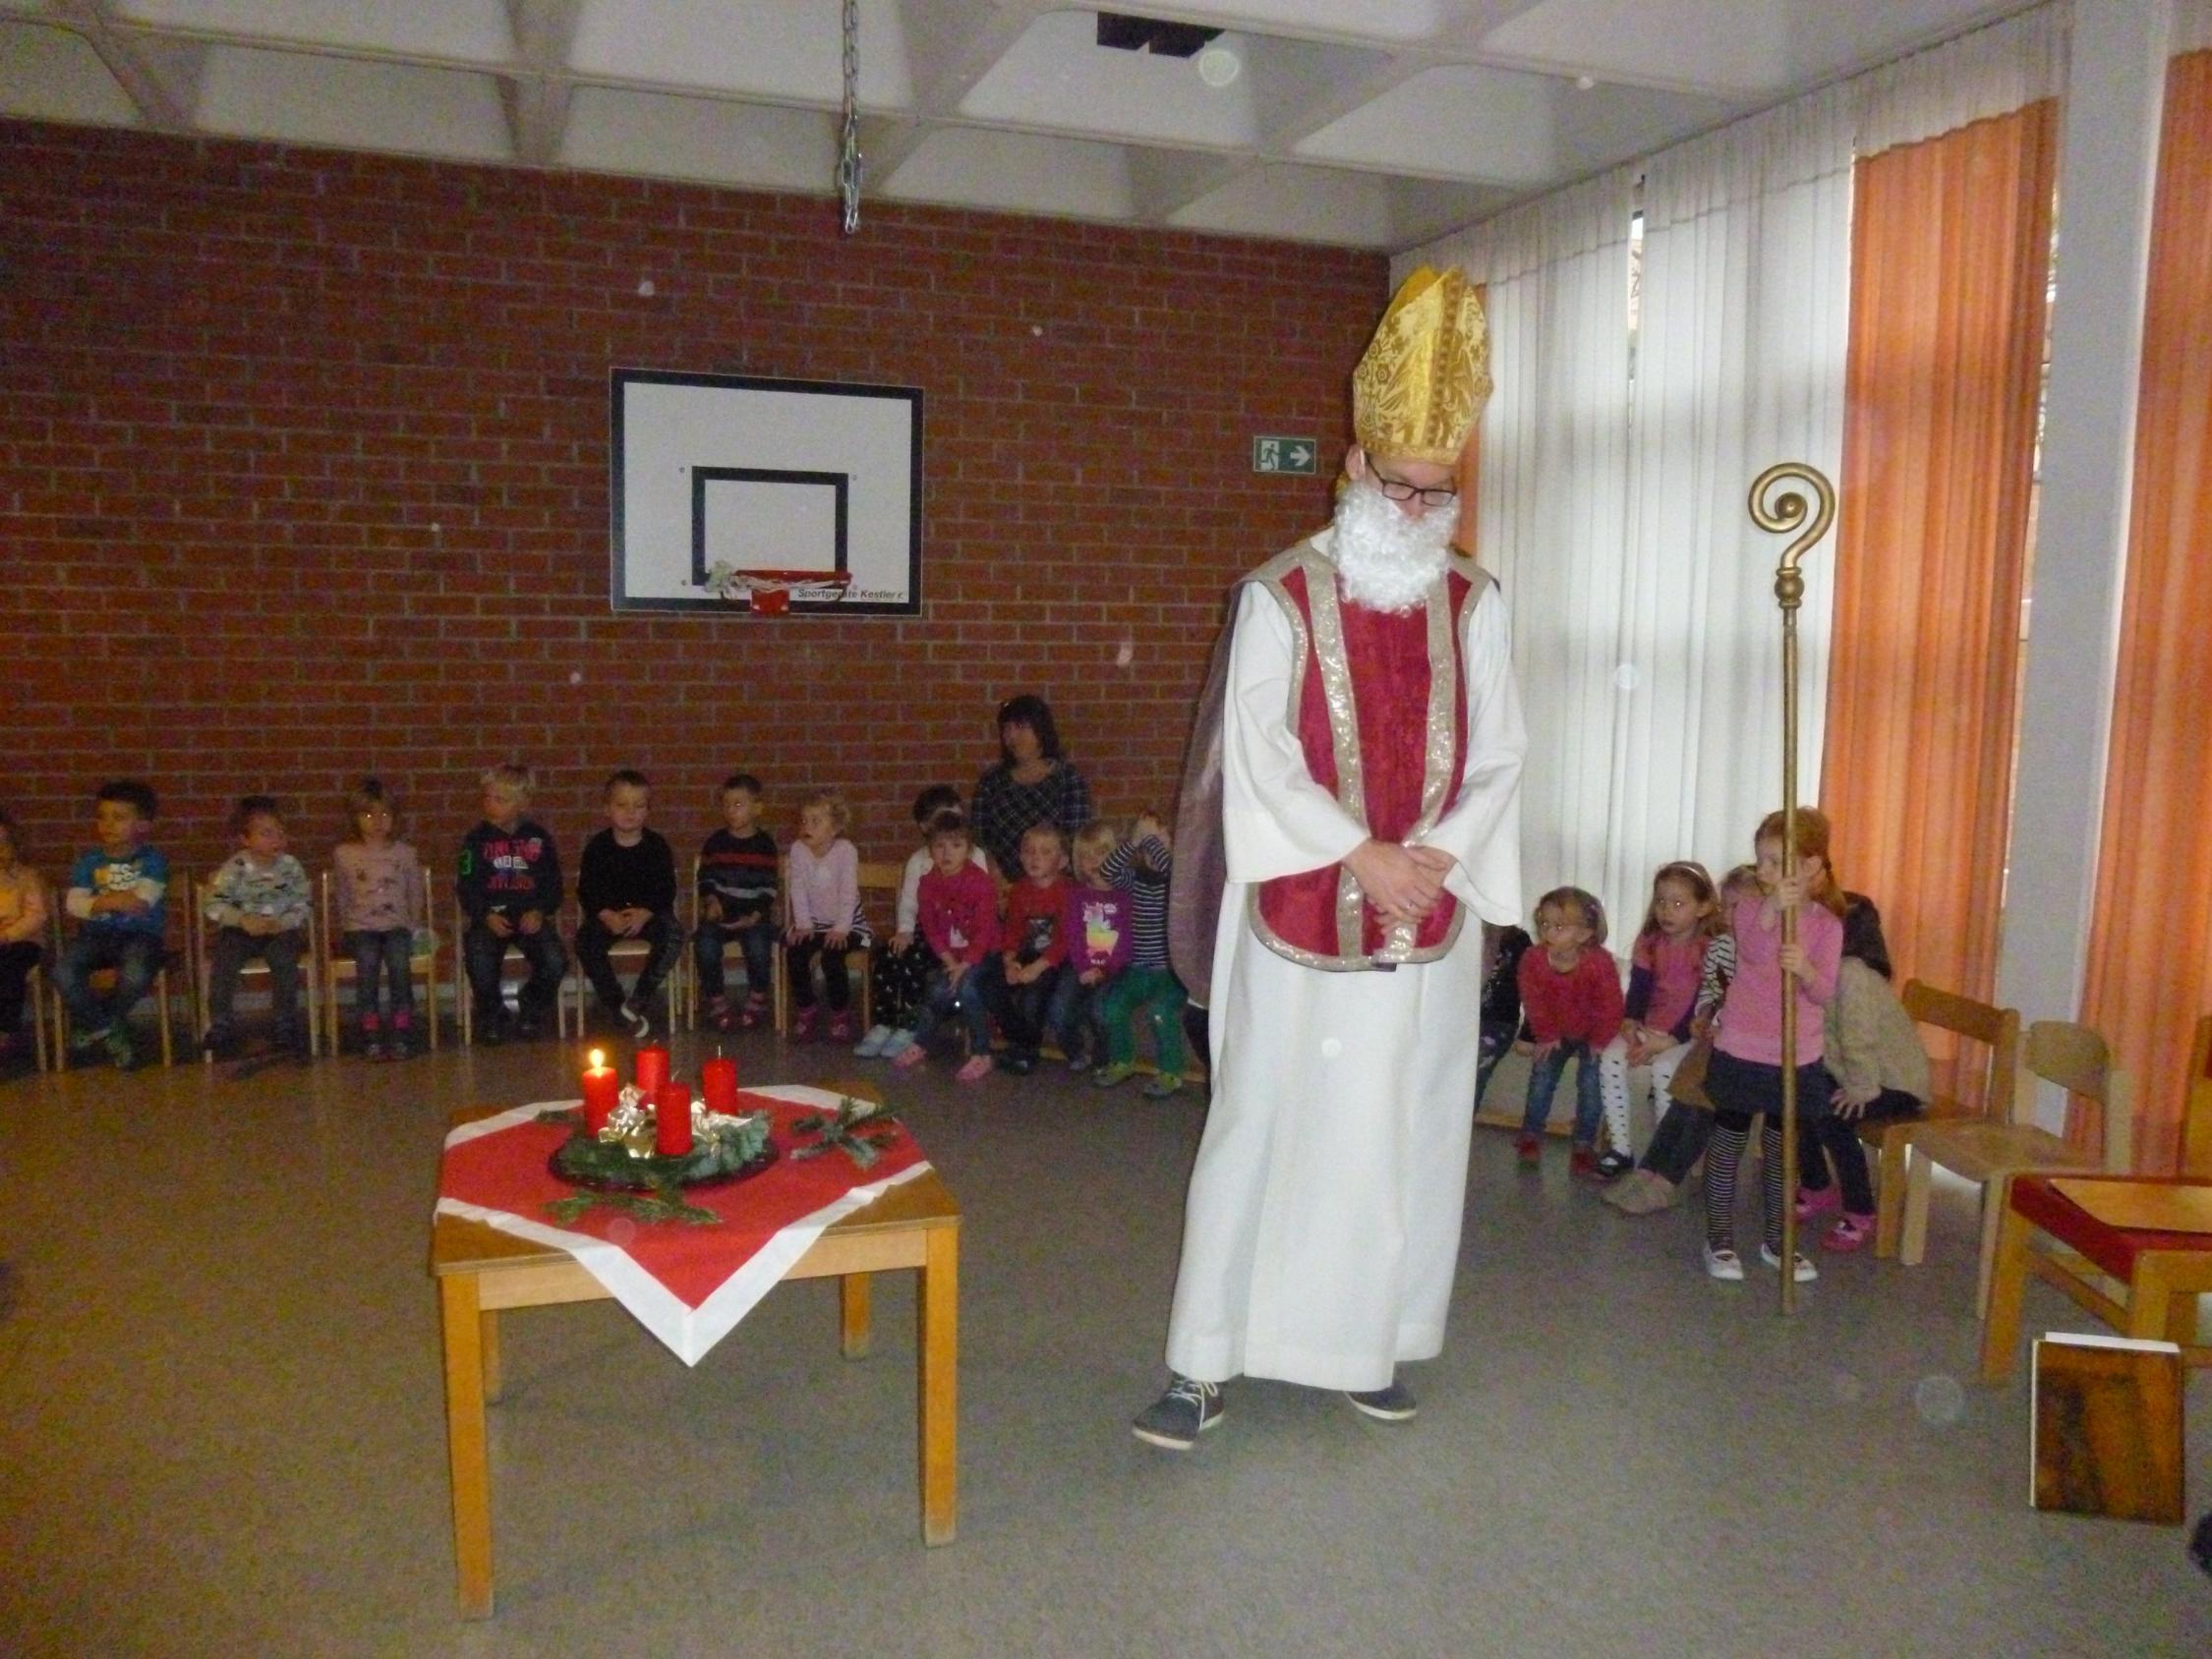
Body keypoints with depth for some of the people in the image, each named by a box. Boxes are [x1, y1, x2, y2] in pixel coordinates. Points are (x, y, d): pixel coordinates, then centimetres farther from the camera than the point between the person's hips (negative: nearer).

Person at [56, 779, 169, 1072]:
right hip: (96, 935, 3)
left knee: (135, 976, -34)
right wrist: (105, 903, -20)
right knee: (63, 974, -27)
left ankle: (91, 1024, 0)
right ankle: (109, 1031, -2)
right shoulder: (89, 861, 11)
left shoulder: (151, 861, 3)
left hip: (139, 935, -3)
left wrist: (101, 901, -15)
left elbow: (143, 900, -13)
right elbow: (73, 903, -2)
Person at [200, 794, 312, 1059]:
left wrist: (283, 923, -16)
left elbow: (303, 904, 2)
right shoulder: (235, 867, -5)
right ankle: (220, 1025, -14)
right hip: (240, 930, 0)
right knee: (224, 958, -27)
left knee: (285, 957, -28)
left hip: (281, 930, 0)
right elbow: (213, 904, -8)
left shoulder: (290, 866, 1)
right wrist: (243, 920, -23)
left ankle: (285, 1023, -16)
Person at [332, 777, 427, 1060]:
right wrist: (348, 927, 7)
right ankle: (371, 1038, -28)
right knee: (368, 963, -32)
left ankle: (401, 1036, -26)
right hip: (361, 927, 0)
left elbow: (416, 894, 16)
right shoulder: (344, 854, 9)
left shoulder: (405, 853, 11)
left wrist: (413, 925, 6)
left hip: (397, 925, 1)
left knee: (400, 963, -31)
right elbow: (343, 897, 15)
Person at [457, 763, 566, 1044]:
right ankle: (492, 1017, 3)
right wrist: (486, 916, -13)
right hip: (489, 918, -1)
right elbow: (466, 887, 2)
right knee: (481, 964, -28)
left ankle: (531, 1009, 10)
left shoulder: (539, 837, 9)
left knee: (555, 962, -22)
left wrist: (540, 912, -8)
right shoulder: (476, 839, 6)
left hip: (531, 916, 1)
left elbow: (554, 884, 9)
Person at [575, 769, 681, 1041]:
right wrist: (607, 915, -20)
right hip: (606, 915, 0)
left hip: (648, 914, 0)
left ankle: (639, 1001, -21)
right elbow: (586, 891, -2)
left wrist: (645, 913, -20)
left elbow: (667, 889, -2)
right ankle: (618, 1007, -21)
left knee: (673, 932, -30)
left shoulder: (657, 845, 2)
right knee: (586, 940, -30)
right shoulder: (597, 846, 1)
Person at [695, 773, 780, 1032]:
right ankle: (717, 1004, -7)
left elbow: (769, 887, 1)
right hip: (720, 912, 2)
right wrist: (711, 901, -5)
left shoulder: (764, 843, 3)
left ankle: (757, 1003, -5)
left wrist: (756, 915, -12)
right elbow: (706, 878, 14)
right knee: (705, 944, -25)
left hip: (754, 914, -2)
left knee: (758, 945, -29)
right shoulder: (716, 842, 9)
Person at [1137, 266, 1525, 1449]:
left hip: (1429, 918, 4)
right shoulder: (1281, 596, -6)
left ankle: (1375, 1342, 26)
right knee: (1262, 1127, 0)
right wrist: (1361, 858, -16)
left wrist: (1431, 859, -12)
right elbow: (1258, 758, -11)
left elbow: (1499, 757, 4)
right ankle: (1204, 1363, 10)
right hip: (1300, 916, -3)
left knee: (1403, 1133, 10)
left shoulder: (1472, 606, 6)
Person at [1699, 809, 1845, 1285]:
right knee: (1728, 1144, 7)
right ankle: (1720, 1240, 20)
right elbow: (1753, 951, -27)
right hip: (1740, 1052, -1)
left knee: (1781, 1149, 15)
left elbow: (1826, 993, -12)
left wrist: (1806, 969, -34)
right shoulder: (1749, 909, -5)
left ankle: (1776, 1241, 30)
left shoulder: (1827, 924, -3)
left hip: (1797, 1058, 1)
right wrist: (1772, 908, -43)